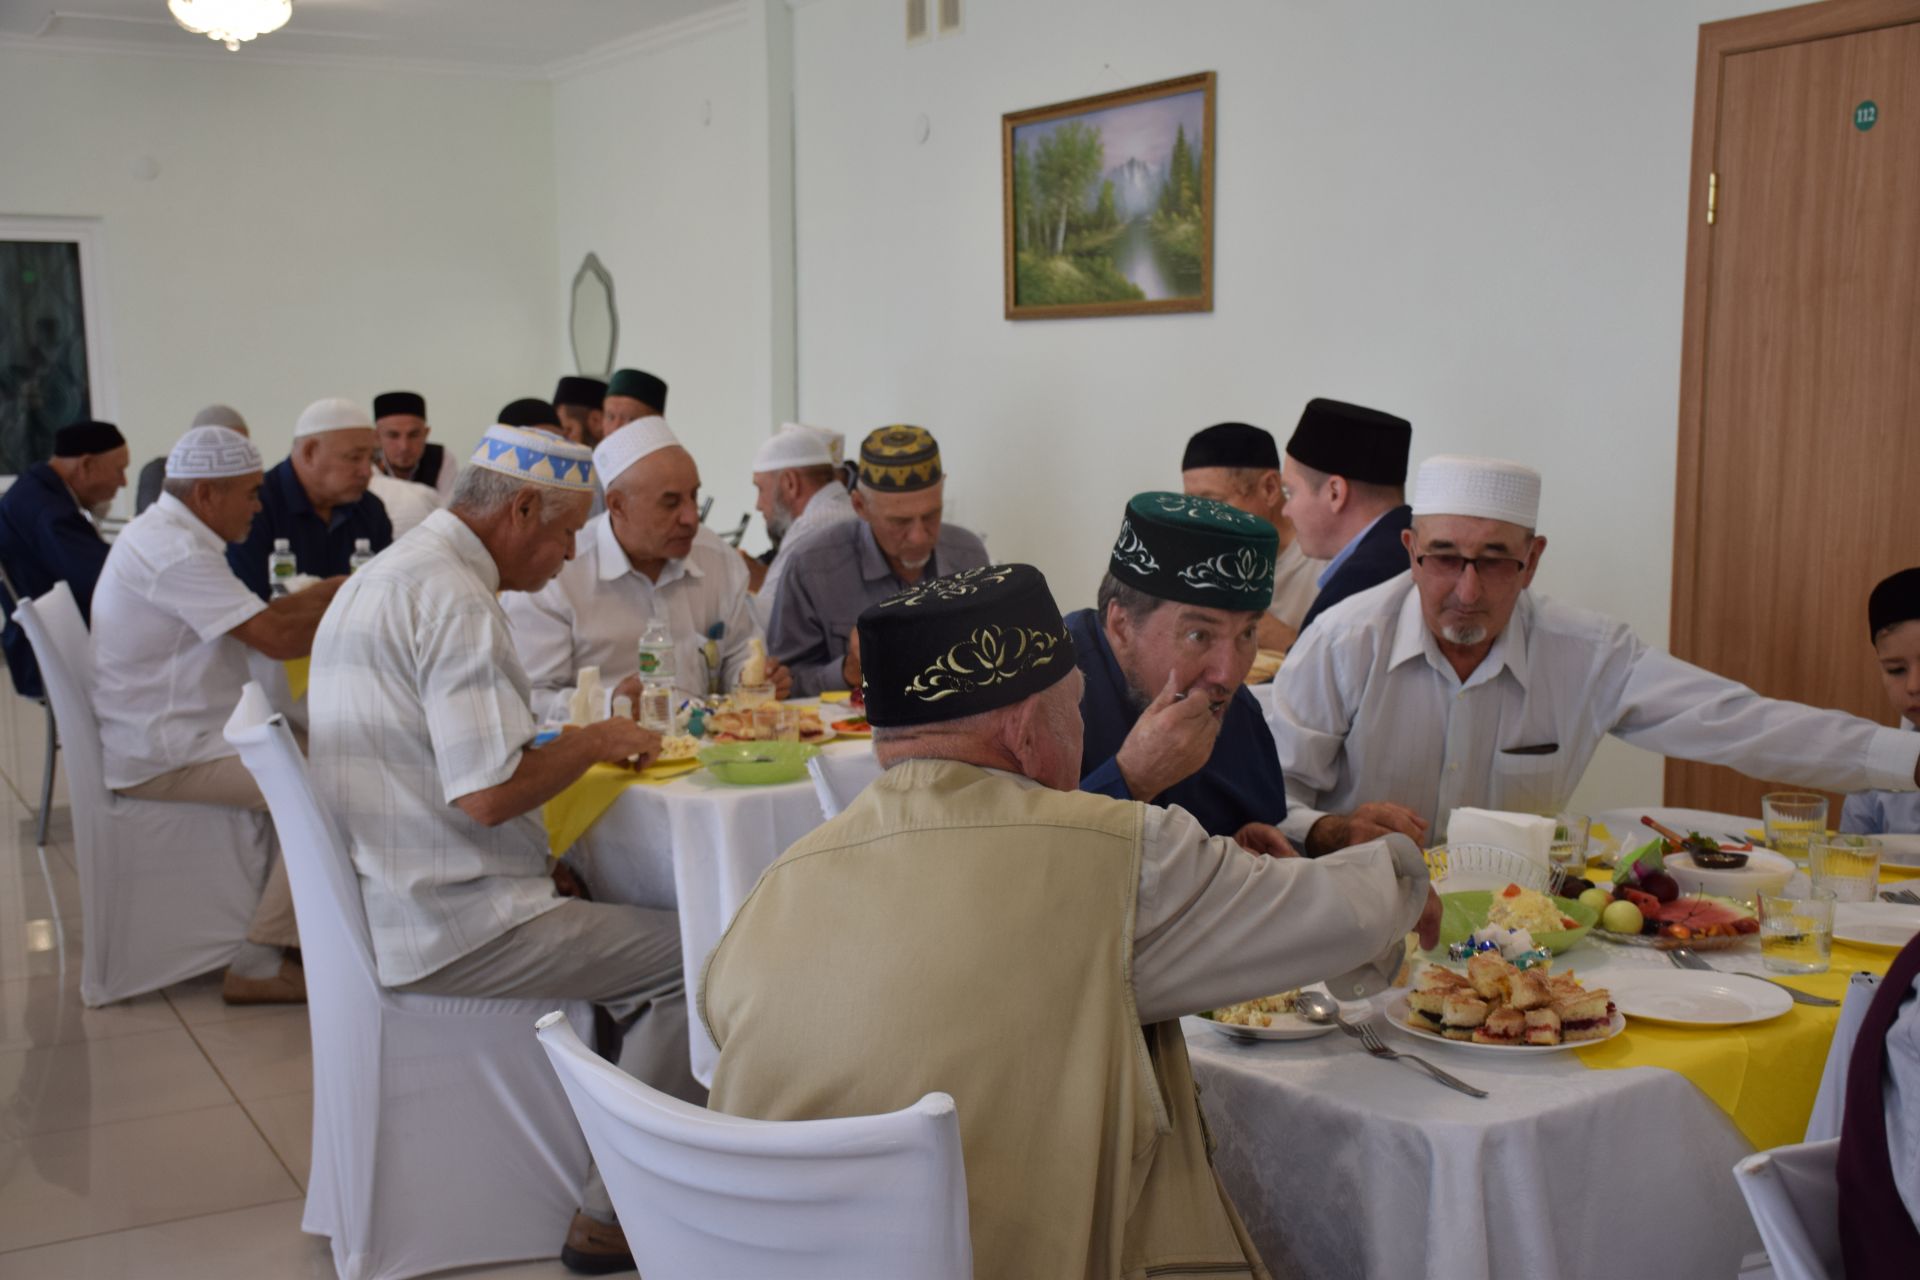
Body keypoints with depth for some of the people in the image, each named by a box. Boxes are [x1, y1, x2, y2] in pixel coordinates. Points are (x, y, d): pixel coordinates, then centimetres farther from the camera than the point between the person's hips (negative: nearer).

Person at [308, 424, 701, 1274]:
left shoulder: (382, 575, 14)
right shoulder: (453, 599, -20)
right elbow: (488, 795, -26)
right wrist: (591, 741, -9)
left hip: (388, 903, 11)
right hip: (447, 926, -11)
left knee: (610, 908, 22)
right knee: (695, 958, -11)